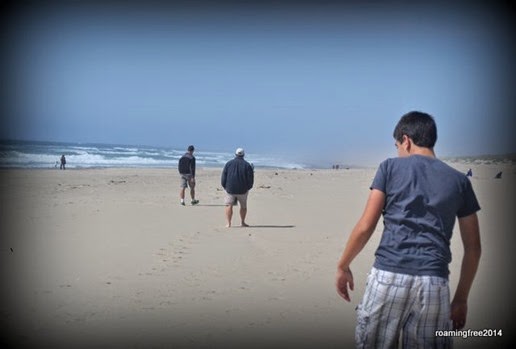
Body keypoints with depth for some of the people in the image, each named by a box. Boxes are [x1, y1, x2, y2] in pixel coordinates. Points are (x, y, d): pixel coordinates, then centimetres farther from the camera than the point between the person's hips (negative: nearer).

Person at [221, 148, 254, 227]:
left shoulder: (228, 164, 3)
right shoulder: (247, 165, -1)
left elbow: (223, 177, 4)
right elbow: (251, 179, -2)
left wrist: (225, 187, 14)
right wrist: (248, 188, 12)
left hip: (230, 189, 0)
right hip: (243, 190, 0)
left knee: (229, 206, 6)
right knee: (243, 206, 16)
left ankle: (228, 223, -2)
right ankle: (242, 222, 19)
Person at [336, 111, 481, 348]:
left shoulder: (390, 167, 7)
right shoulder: (459, 181, 14)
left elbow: (365, 227, 1)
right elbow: (473, 248, 13)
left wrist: (343, 266, 14)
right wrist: (461, 298, 20)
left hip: (388, 276, -2)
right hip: (433, 282, 2)